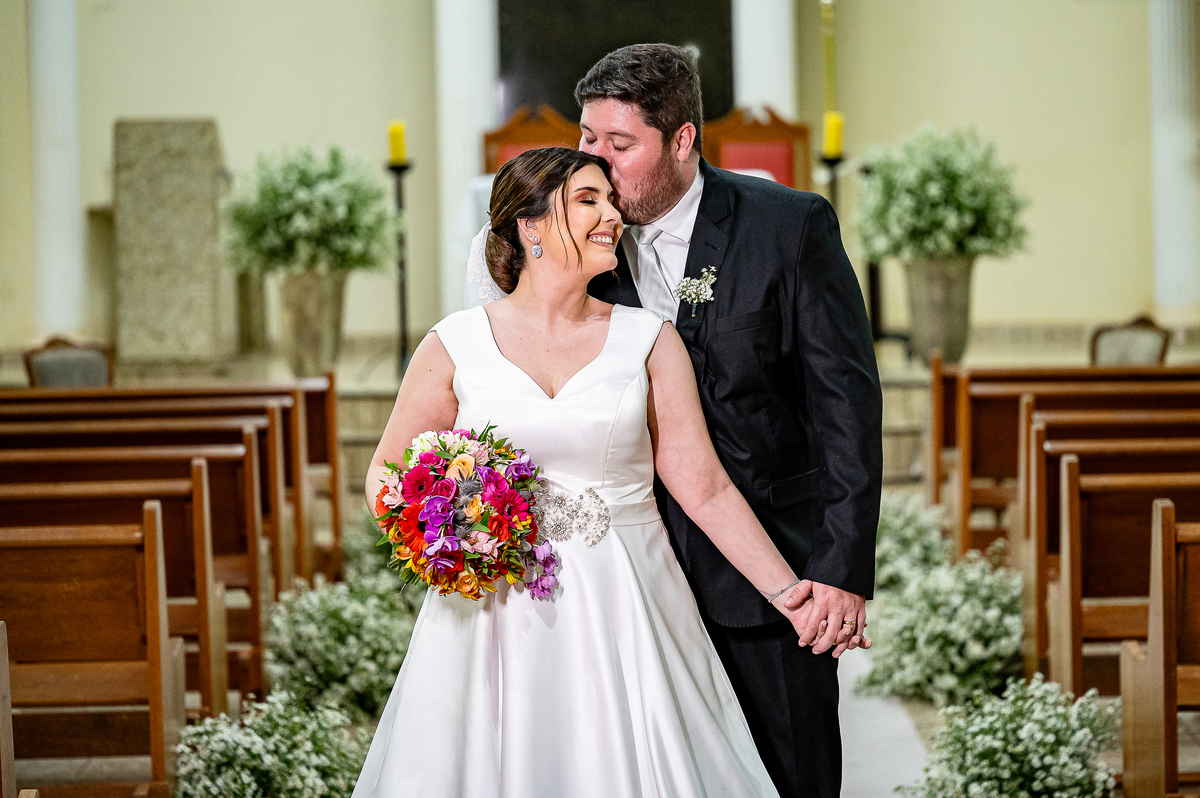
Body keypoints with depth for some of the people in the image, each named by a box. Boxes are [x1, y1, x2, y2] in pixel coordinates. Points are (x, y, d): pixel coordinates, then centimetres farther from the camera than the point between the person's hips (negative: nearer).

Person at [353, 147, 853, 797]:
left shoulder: (648, 340, 2)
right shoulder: (455, 346, 0)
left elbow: (704, 487, 0)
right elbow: (387, 473, 10)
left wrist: (785, 590, -6)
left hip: (625, 615, 1)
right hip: (498, 613, 0)